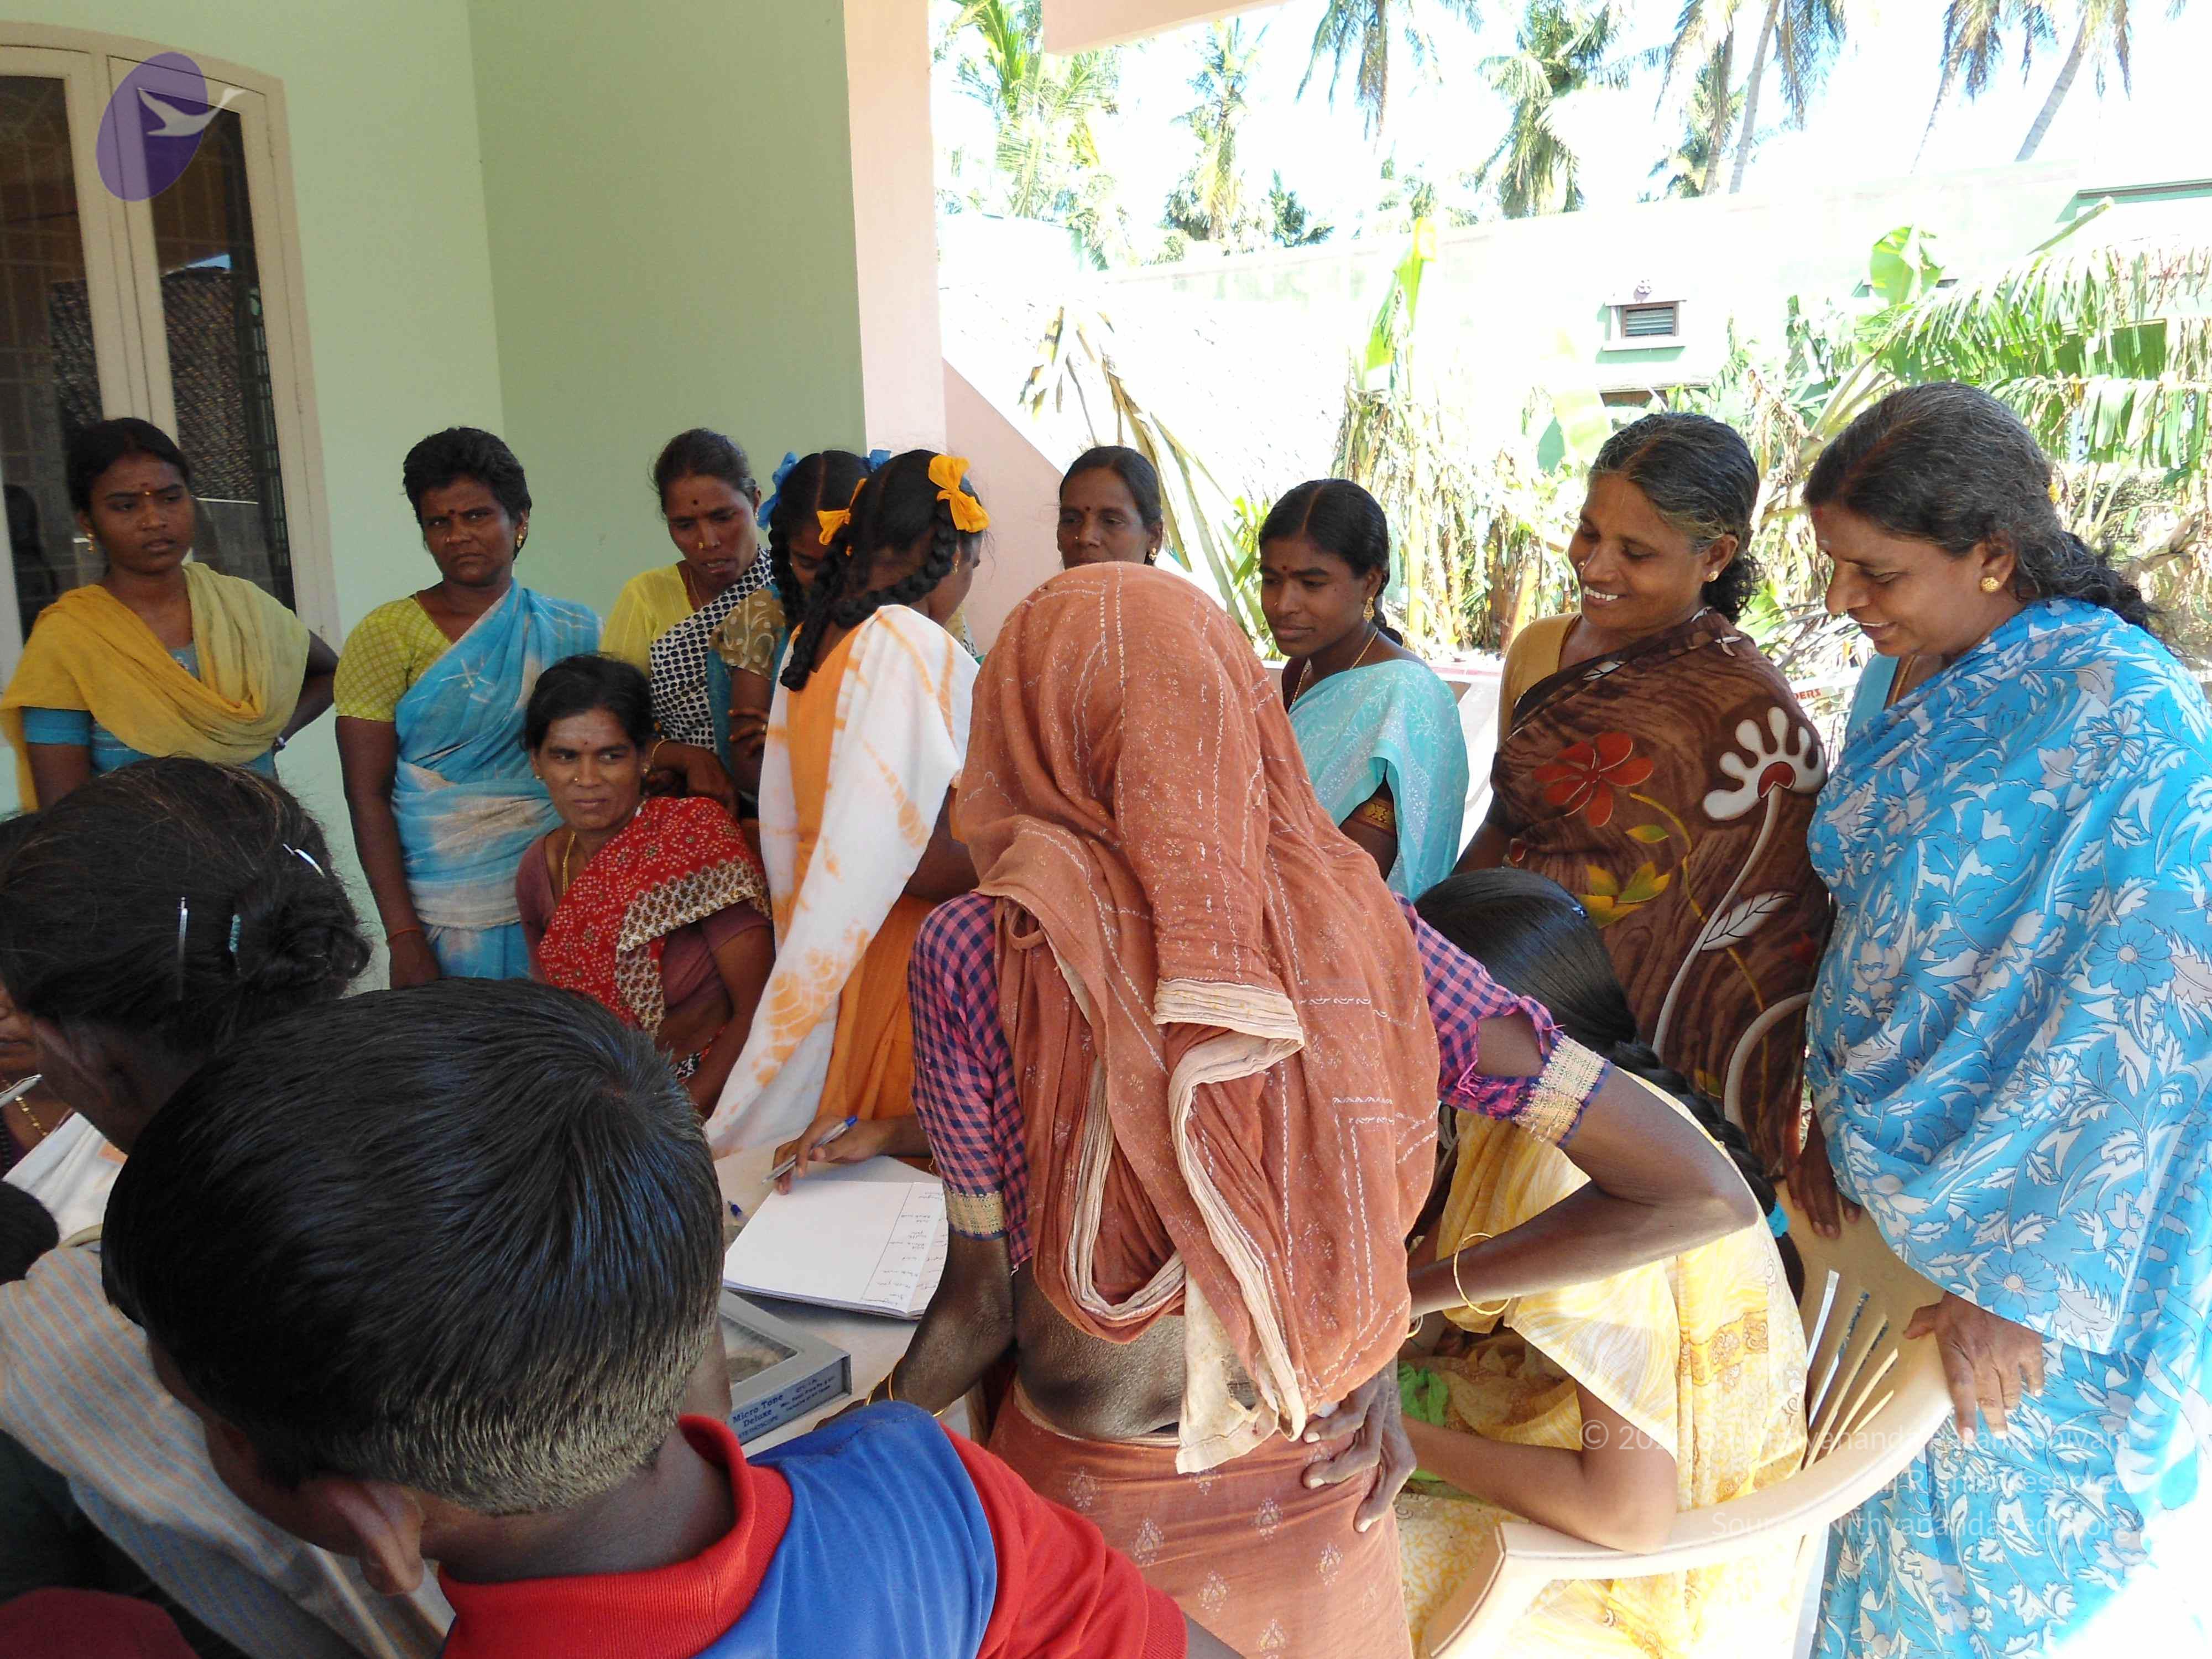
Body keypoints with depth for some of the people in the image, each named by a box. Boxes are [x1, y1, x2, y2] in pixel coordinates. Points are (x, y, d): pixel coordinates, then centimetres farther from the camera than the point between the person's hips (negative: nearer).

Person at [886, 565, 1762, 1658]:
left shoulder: (972, 953, -20)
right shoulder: (1358, 925, -14)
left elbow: (984, 1297, -11)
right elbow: (1702, 1191, -14)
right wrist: (1417, 1287, -3)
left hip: (1092, 1515, -2)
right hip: (1317, 1520, 2)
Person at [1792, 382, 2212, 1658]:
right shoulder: (1915, 691, 3)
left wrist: (2023, 1287, -21)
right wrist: (1833, 1112, 7)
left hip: (2045, 1222, -6)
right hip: (1896, 1187, 6)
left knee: (2006, 1547, 12)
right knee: (1899, 1528, 19)